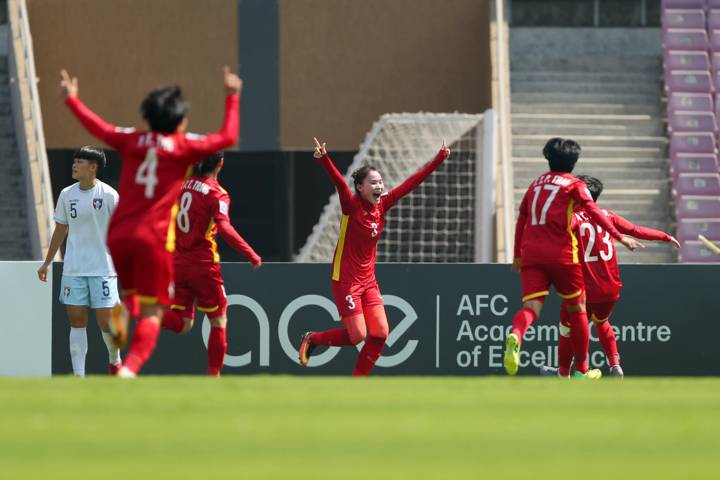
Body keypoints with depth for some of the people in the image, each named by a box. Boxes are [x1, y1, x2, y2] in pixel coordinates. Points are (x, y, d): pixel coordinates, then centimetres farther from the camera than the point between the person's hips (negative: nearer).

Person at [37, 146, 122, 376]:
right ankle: (79, 376, 2)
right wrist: (47, 263, 18)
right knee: (76, 320, 0)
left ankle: (115, 361, 24)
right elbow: (60, 230, 16)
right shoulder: (67, 195, 6)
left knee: (105, 321, -5)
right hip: (73, 269, 4)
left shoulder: (109, 195, -7)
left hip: (103, 268, -4)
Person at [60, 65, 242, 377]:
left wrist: (72, 99, 38)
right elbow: (227, 137, 5)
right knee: (152, 313, -1)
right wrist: (232, 99, 16)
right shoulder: (184, 146, 0)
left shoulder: (132, 141, 10)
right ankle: (130, 369, -21)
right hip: (155, 236, -4)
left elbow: (99, 128, 23)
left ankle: (123, 311, -11)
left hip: (118, 234, 4)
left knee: (132, 291, 26)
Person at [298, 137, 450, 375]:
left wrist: (439, 159, 5)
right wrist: (324, 159, -50)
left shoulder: (382, 205, 2)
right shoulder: (351, 205, -14)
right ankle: (311, 339, 17)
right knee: (357, 335, -9)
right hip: (346, 281, -6)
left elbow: (411, 183, 6)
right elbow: (339, 182, -32)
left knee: (380, 333, -1)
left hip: (368, 280, 6)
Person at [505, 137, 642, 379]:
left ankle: (515, 336, -46)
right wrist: (619, 236, -13)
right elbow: (593, 211, -10)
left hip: (531, 254, 3)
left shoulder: (536, 184, 21)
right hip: (562, 254, -3)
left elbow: (521, 220, 26)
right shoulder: (574, 185, 5)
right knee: (576, 310, 13)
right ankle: (582, 370, 18)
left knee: (531, 307, -11)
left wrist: (518, 255, 35)